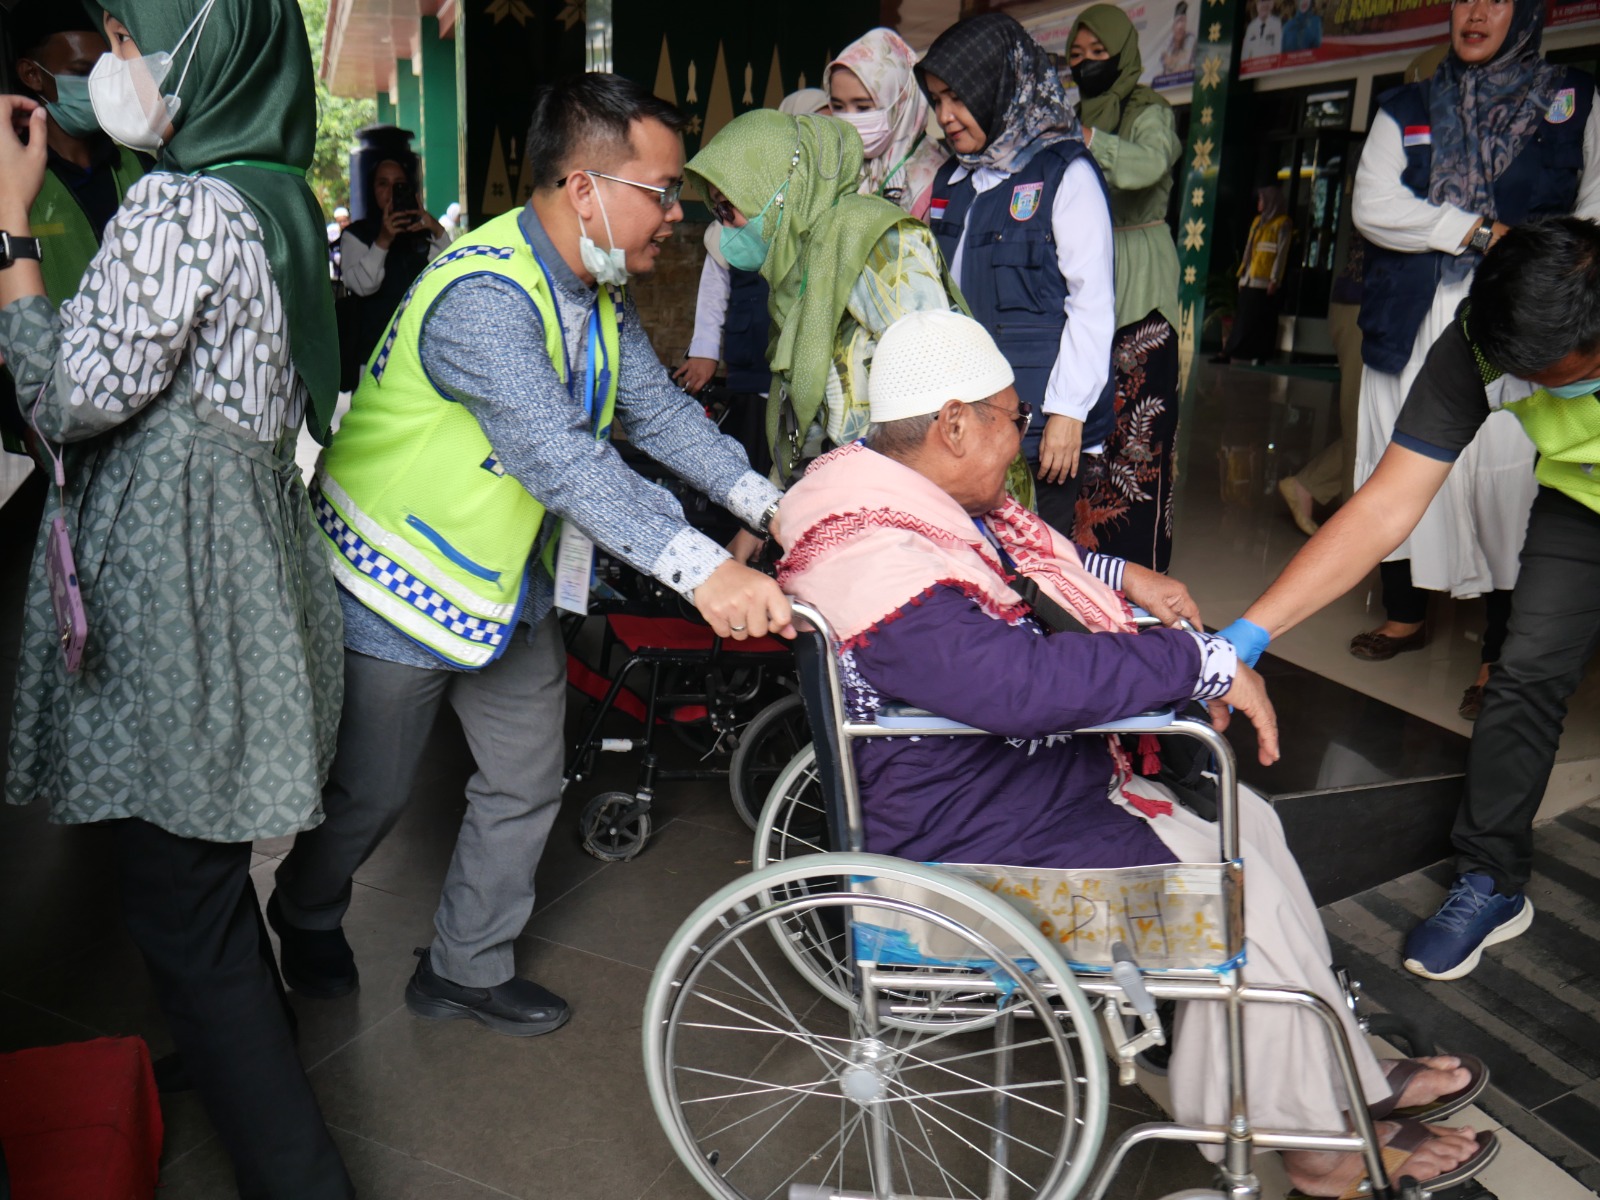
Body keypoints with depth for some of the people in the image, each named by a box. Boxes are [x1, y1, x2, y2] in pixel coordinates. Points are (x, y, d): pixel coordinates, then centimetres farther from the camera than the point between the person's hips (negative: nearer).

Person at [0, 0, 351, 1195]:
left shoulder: (177, 206, -19)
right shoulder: (277, 198, 10)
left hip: (171, 595, -10)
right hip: (245, 566, 10)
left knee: (182, 908, 0)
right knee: (207, 872, 25)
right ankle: (257, 1063, 45)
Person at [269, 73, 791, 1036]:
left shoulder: (598, 291, 0)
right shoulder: (482, 298, -32)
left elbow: (658, 408, 3)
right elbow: (563, 457, -43)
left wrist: (763, 499, -10)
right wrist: (699, 569, -50)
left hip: (514, 584, 8)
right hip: (402, 587, -8)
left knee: (528, 783, 13)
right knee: (372, 794, 12)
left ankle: (467, 966, 32)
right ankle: (307, 914, 44)